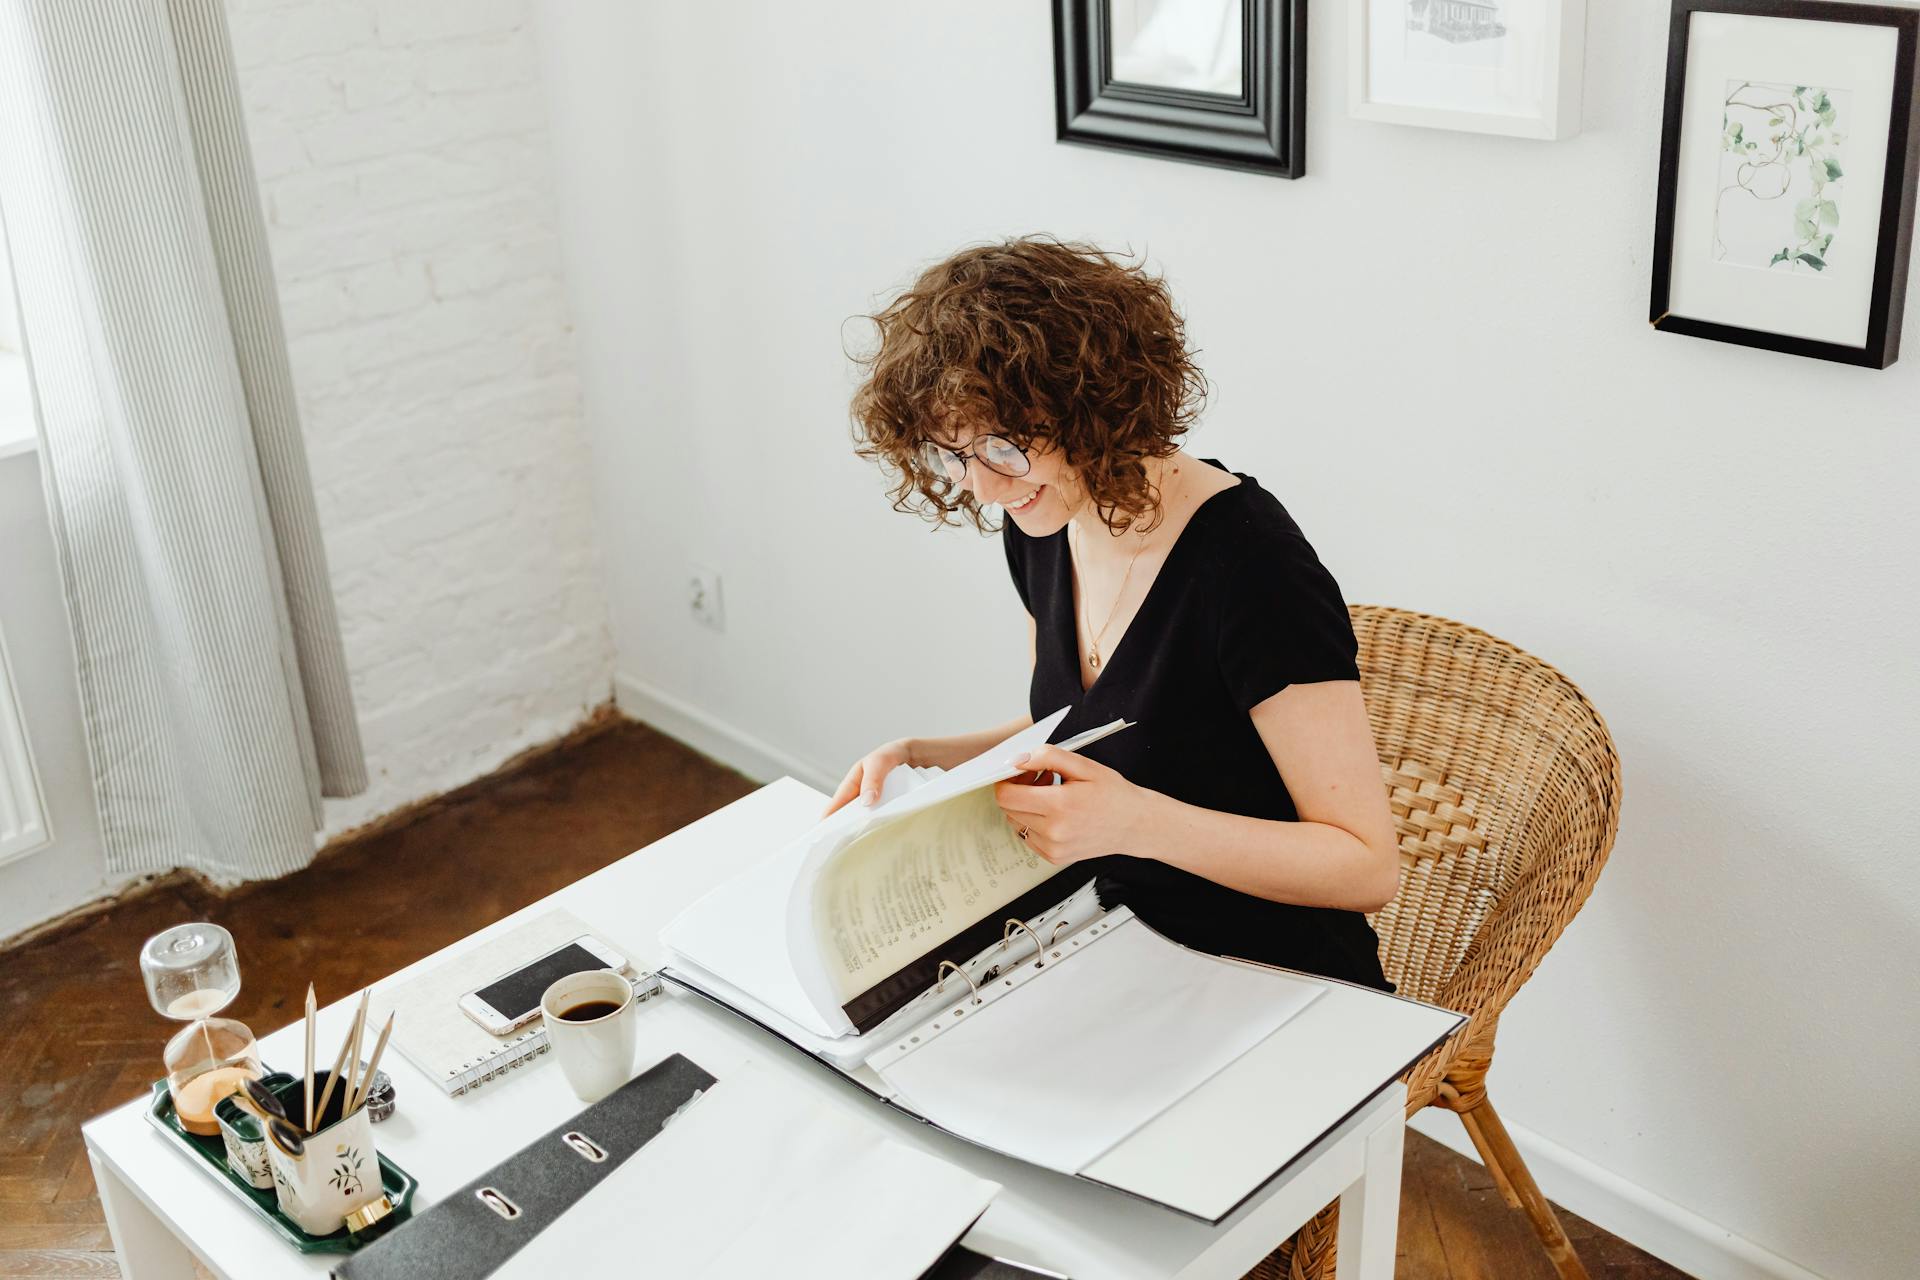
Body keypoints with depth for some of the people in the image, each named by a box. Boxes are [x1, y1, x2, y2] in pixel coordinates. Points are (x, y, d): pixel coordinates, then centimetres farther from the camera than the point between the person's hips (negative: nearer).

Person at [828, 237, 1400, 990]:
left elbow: (1369, 866, -21)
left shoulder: (1250, 563, -24)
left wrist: (1139, 822, -32)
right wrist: (927, 758, 0)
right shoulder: (1039, 526, 0)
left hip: (1269, 984, -7)